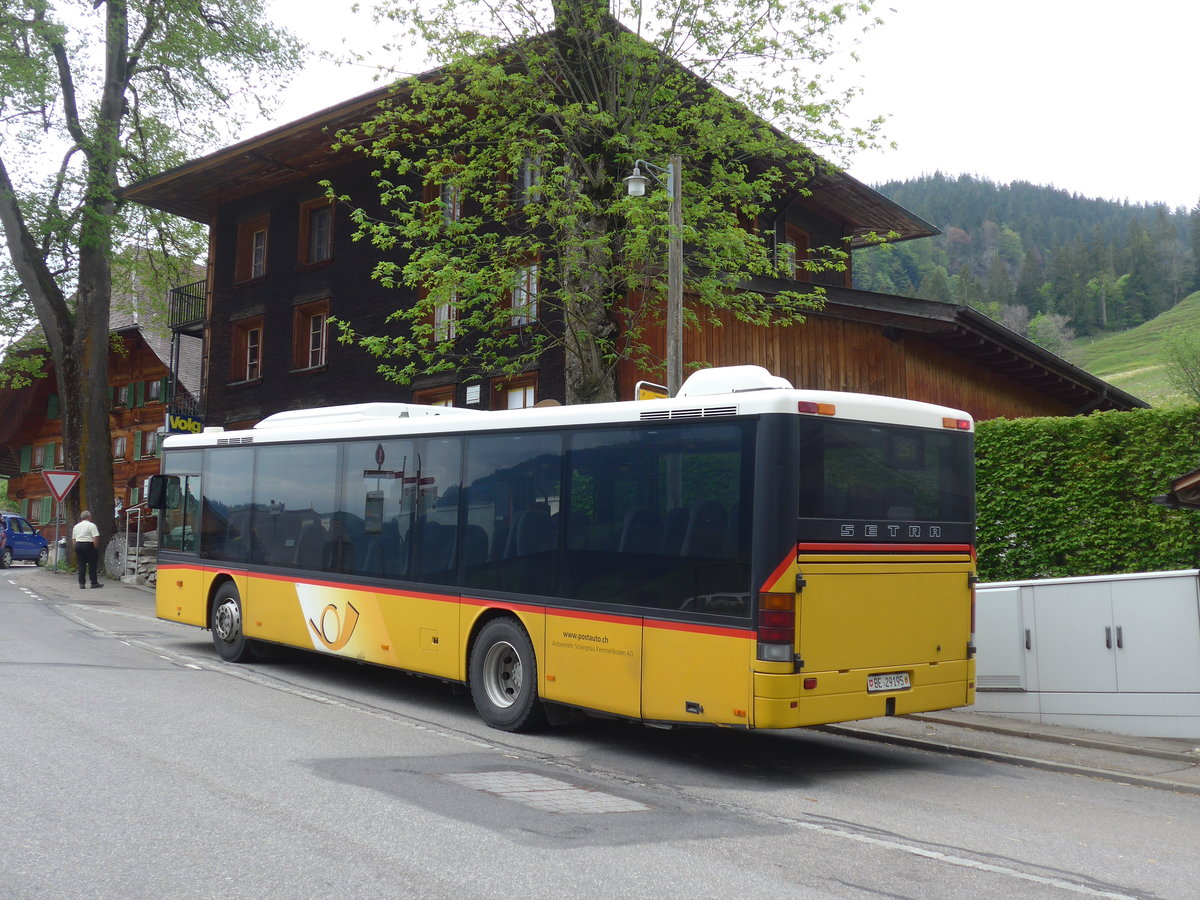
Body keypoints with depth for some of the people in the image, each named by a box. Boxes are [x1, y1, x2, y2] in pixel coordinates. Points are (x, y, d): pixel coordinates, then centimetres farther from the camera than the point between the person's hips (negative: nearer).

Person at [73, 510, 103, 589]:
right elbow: (96, 538, -14)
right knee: (92, 565, 2)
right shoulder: (92, 525, -6)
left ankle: (81, 583, 4)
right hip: (89, 545, -6)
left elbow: (73, 539, 15)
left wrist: (76, 547, 18)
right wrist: (95, 547, -6)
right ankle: (94, 583, 5)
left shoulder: (76, 526, 15)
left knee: (81, 565, 7)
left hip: (78, 545, 6)